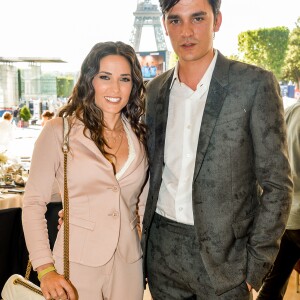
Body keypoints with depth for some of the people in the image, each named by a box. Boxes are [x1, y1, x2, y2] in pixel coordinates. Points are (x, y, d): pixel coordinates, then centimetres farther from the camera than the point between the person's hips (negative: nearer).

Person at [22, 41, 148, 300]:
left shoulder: (140, 135, 4)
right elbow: (33, 202, -8)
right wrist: (46, 269, -15)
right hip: (77, 263, -3)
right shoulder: (59, 130, -8)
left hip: (129, 264, 4)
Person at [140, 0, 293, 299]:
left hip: (223, 254, -4)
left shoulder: (256, 84, -10)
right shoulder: (155, 90, 4)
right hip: (161, 249, 4)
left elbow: (276, 185, -8)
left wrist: (255, 267, -10)